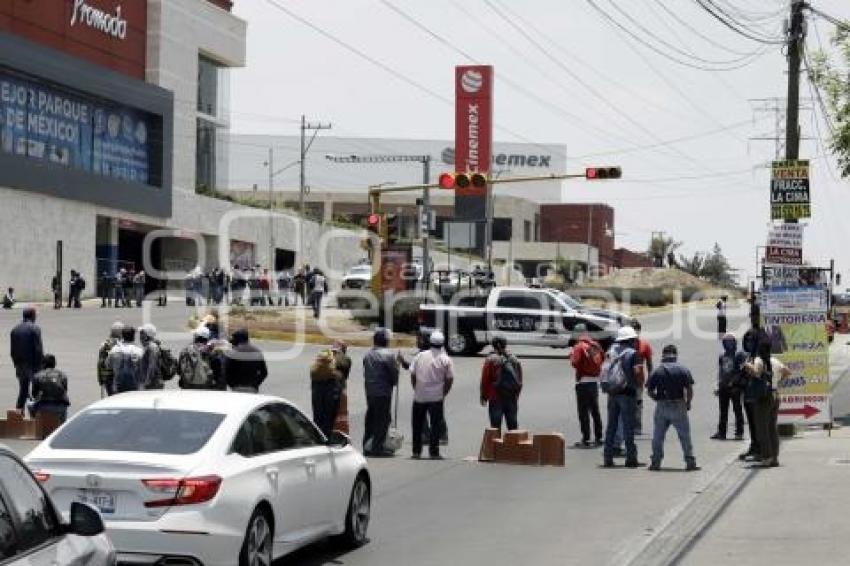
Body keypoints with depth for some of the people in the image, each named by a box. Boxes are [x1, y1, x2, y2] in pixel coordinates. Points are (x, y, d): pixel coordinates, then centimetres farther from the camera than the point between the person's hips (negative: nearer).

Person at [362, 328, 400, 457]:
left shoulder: (367, 355, 6)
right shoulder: (389, 355, -13)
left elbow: (365, 373, 10)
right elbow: (394, 373, -8)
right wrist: (393, 382, 11)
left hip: (370, 392, 6)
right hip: (383, 392, -6)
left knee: (370, 418, 14)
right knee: (382, 419, -1)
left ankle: (367, 446, 18)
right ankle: (377, 447, -3)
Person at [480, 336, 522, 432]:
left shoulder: (491, 360, -9)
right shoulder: (515, 360, 5)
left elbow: (485, 380, -6)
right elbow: (520, 381, 11)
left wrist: (484, 397, 3)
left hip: (495, 398, -4)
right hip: (512, 398, 4)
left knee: (495, 425, 0)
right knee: (512, 424, 12)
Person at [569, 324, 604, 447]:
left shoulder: (579, 347, -15)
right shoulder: (595, 345, 7)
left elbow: (575, 363, -22)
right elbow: (603, 357, 19)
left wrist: (572, 355, -4)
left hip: (583, 381, -7)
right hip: (595, 380, 7)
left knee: (583, 411, -3)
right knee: (595, 410, 16)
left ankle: (586, 439, -5)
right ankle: (598, 438, 20)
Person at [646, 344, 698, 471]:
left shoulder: (657, 371, 2)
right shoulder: (683, 370, -2)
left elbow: (649, 391, 1)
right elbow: (689, 390, -7)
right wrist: (688, 403, 8)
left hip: (661, 407, 1)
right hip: (678, 407, -1)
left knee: (658, 436, 11)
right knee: (685, 436, 5)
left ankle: (656, 462, 10)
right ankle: (690, 462, 4)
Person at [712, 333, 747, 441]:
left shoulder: (740, 355, -2)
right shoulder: (722, 356, 16)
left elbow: (742, 371, -9)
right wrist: (719, 385, 15)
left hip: (735, 387, -6)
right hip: (724, 387, 6)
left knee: (737, 410, -3)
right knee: (723, 411, 8)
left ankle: (739, 432, 0)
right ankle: (721, 432, 12)